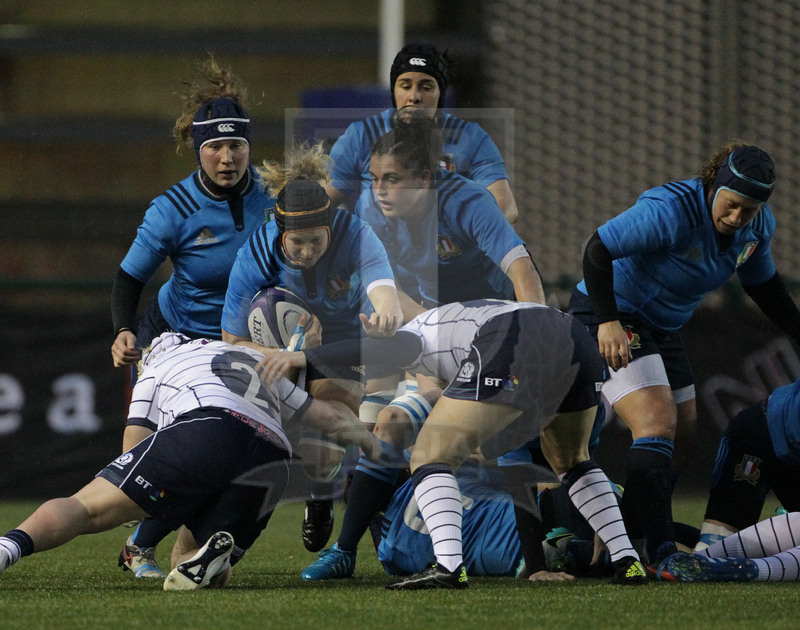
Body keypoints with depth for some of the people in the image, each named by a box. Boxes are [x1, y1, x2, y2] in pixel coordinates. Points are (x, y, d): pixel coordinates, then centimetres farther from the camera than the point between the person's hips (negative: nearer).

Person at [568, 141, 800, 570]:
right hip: (608, 318, -9)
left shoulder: (759, 226, -5)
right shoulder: (670, 211, -29)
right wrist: (607, 322, -33)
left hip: (662, 329, 9)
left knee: (683, 442, 8)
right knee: (658, 426, -23)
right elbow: (597, 249, -28)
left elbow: (763, 286, 14)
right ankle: (661, 551, -27)